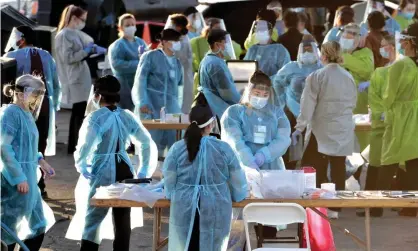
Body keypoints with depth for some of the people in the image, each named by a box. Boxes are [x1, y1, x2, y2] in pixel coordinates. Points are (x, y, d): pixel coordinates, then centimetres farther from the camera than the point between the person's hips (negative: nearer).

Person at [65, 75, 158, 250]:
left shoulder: (95, 118, -13)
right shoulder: (127, 117, 3)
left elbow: (83, 150, -23)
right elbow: (149, 145, 6)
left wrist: (84, 170, -5)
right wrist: (143, 173, 11)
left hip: (101, 175, -5)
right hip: (124, 173, 5)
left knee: (91, 224, 4)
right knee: (122, 224, 11)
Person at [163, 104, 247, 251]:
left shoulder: (177, 148, -6)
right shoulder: (223, 149, -6)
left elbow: (169, 181, 2)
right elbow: (238, 181, 4)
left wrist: (174, 196, 22)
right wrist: (238, 195, 24)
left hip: (185, 209, 1)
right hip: (215, 210, -1)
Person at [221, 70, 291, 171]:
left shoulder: (277, 112, 17)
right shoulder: (234, 112, 9)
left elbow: (283, 139, 3)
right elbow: (235, 141, -5)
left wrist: (263, 155, -14)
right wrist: (250, 163, -21)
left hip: (272, 169, 2)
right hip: (243, 169, -2)